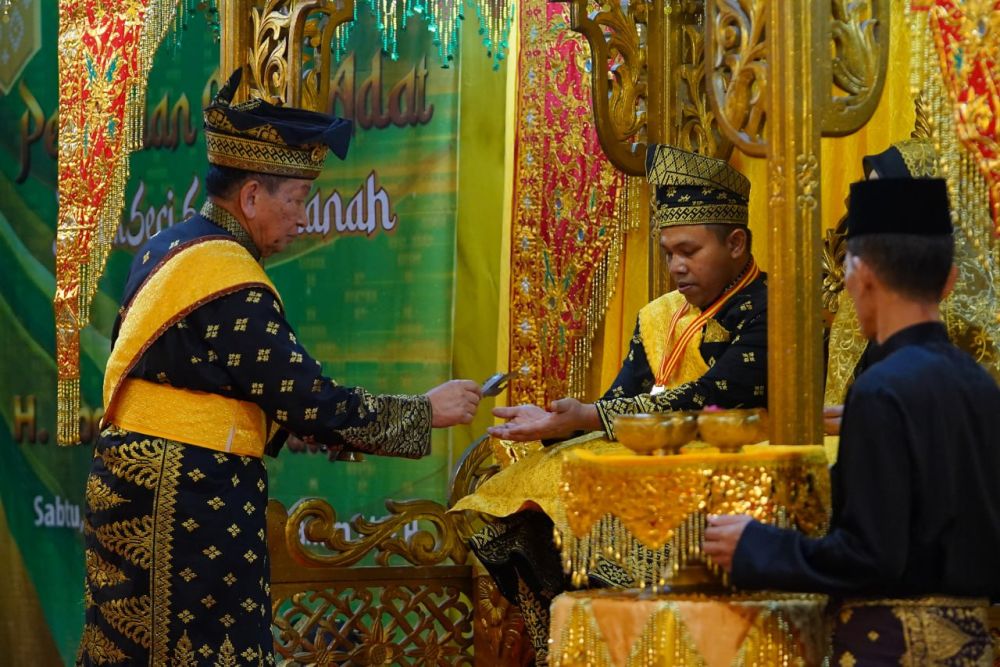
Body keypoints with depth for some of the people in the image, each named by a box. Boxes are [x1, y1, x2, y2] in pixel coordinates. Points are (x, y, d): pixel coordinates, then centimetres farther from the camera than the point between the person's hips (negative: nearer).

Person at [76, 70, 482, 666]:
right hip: (191, 504, -9)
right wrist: (427, 411, -7)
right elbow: (313, 403, -18)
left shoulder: (168, 249, 10)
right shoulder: (231, 286, -18)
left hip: (129, 482, 9)